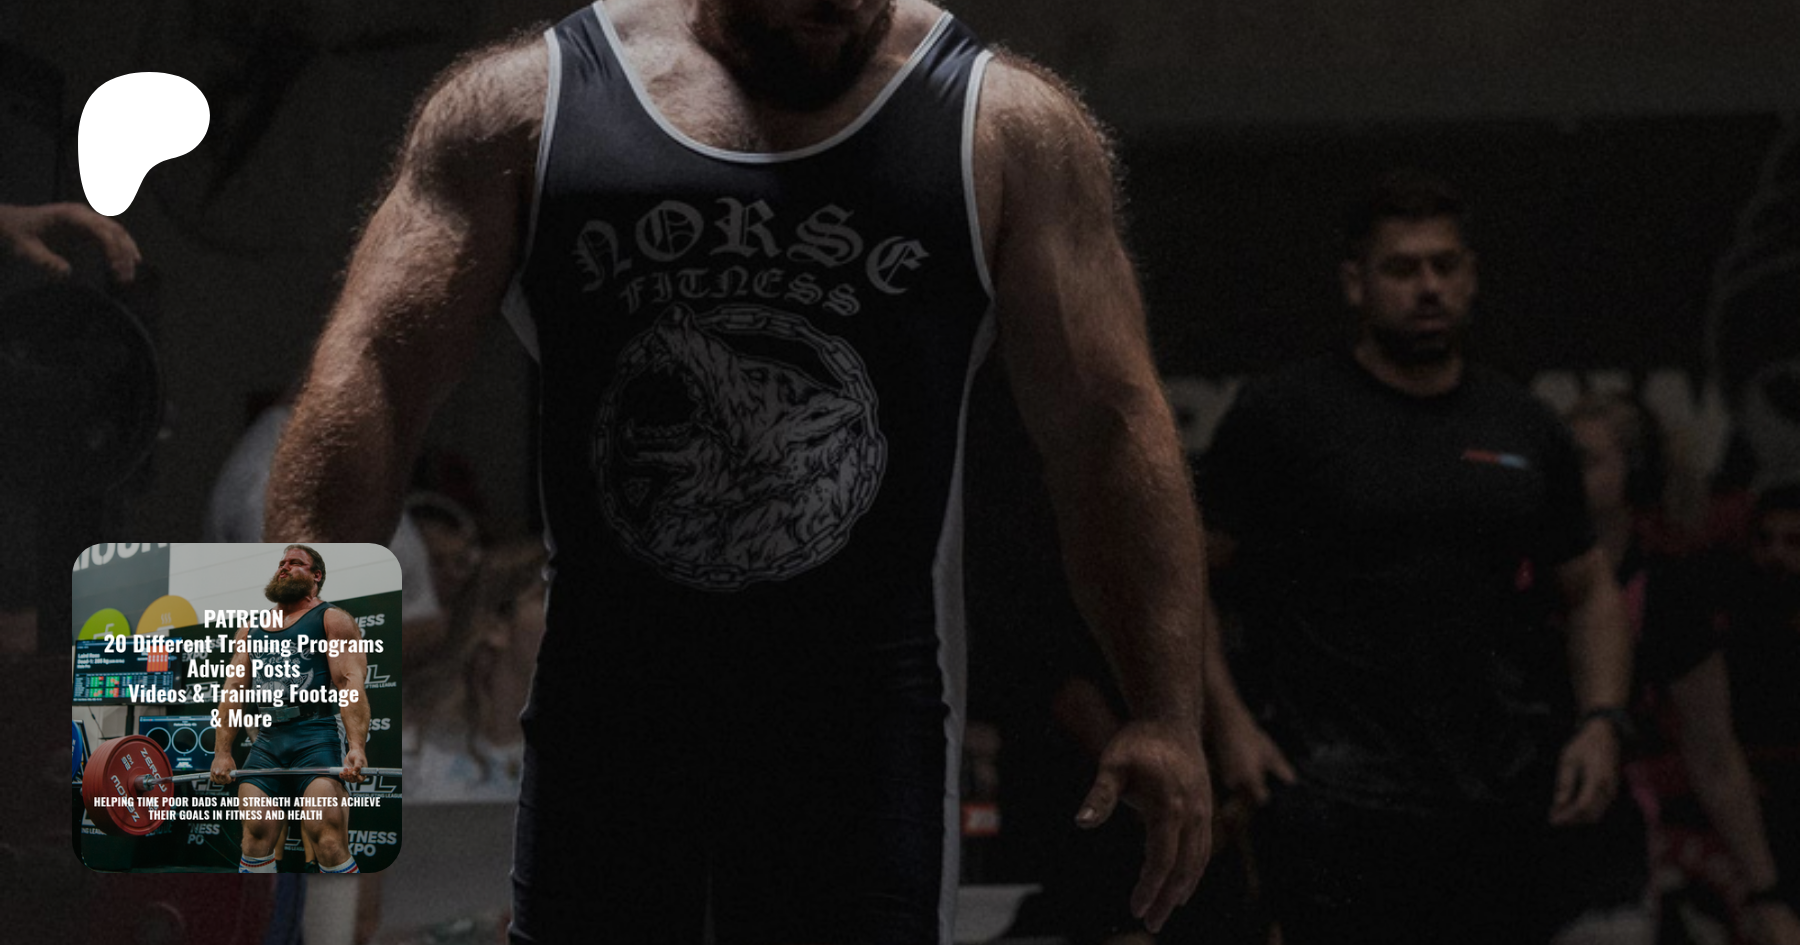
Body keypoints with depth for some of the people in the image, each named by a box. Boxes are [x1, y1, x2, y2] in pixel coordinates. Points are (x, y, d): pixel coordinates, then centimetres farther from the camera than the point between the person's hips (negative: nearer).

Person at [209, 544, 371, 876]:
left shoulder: (332, 620, 3)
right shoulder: (252, 629, 22)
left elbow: (350, 683, -9)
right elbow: (234, 690, 16)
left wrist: (356, 747, -22)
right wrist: (222, 753, 5)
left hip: (318, 736, -6)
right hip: (267, 740, 6)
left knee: (327, 837, -16)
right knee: (256, 836, 2)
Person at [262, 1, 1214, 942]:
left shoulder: (1008, 131, 3)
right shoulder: (522, 106, 3)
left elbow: (1108, 425, 1)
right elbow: (375, 368, -3)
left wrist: (1167, 712, -7)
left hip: (864, 728, -1)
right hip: (602, 714, 1)